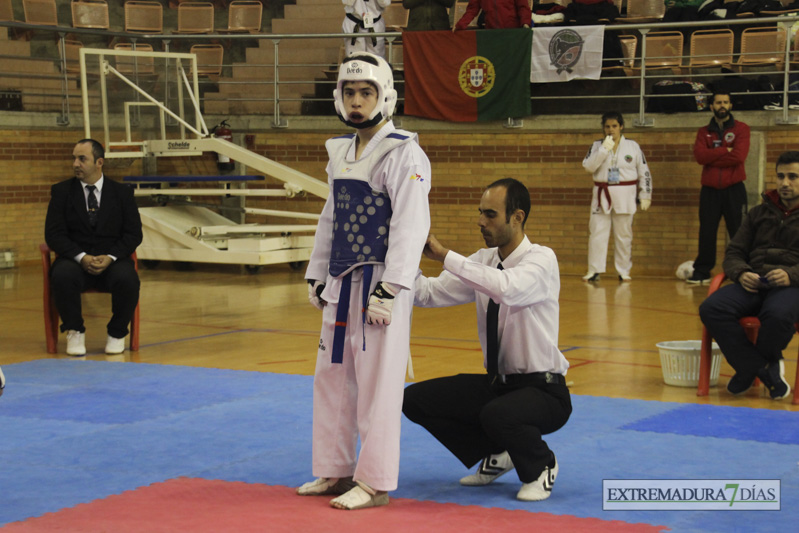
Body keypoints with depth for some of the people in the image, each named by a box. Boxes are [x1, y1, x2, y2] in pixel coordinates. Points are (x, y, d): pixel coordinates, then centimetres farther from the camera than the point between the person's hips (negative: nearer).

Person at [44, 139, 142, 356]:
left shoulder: (122, 193, 9)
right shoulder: (61, 191, 7)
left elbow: (134, 234, 4)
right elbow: (53, 234, -1)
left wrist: (110, 257, -15)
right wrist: (81, 257, -17)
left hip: (112, 261, 0)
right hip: (75, 260, 0)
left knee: (128, 279, -33)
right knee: (62, 277, -35)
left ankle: (117, 333, -7)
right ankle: (75, 331, -11)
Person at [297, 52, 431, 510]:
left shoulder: (404, 154, -13)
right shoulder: (341, 151, 13)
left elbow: (410, 227, -18)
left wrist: (389, 291, -22)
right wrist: (317, 276, 18)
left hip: (380, 283, -9)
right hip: (341, 283, 9)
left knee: (378, 383, -4)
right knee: (332, 377, 15)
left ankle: (376, 482, 5)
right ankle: (336, 471, 27)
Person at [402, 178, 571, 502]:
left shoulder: (541, 260, -17)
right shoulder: (483, 261, 4)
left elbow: (507, 289, -39)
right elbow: (429, 293, -3)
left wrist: (446, 256, -36)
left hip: (543, 392, -7)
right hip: (496, 383, 7)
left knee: (497, 415, -37)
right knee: (415, 399, -5)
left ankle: (540, 466, -2)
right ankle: (495, 455, 12)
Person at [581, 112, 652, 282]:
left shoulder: (633, 146, 2)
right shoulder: (597, 146, 5)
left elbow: (644, 173, 6)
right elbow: (588, 165, -11)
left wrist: (645, 196, 2)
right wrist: (604, 149, -18)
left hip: (624, 196, -1)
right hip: (602, 196, 1)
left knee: (624, 235, 5)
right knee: (597, 233, -4)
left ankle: (624, 271, 15)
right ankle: (594, 271, 2)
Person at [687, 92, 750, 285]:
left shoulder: (741, 129, 3)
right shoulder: (704, 132, 11)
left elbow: (739, 156, -13)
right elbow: (700, 156, -7)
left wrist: (712, 157, -8)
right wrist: (725, 150, -13)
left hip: (734, 189, -2)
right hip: (710, 189, 2)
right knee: (706, 233, 4)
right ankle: (701, 272, 10)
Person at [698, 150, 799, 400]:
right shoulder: (758, 213, 24)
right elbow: (733, 253, 20)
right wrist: (741, 274, -4)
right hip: (753, 284, 4)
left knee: (777, 314, -40)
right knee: (711, 308, -26)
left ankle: (748, 370, -11)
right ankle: (765, 371, -20)